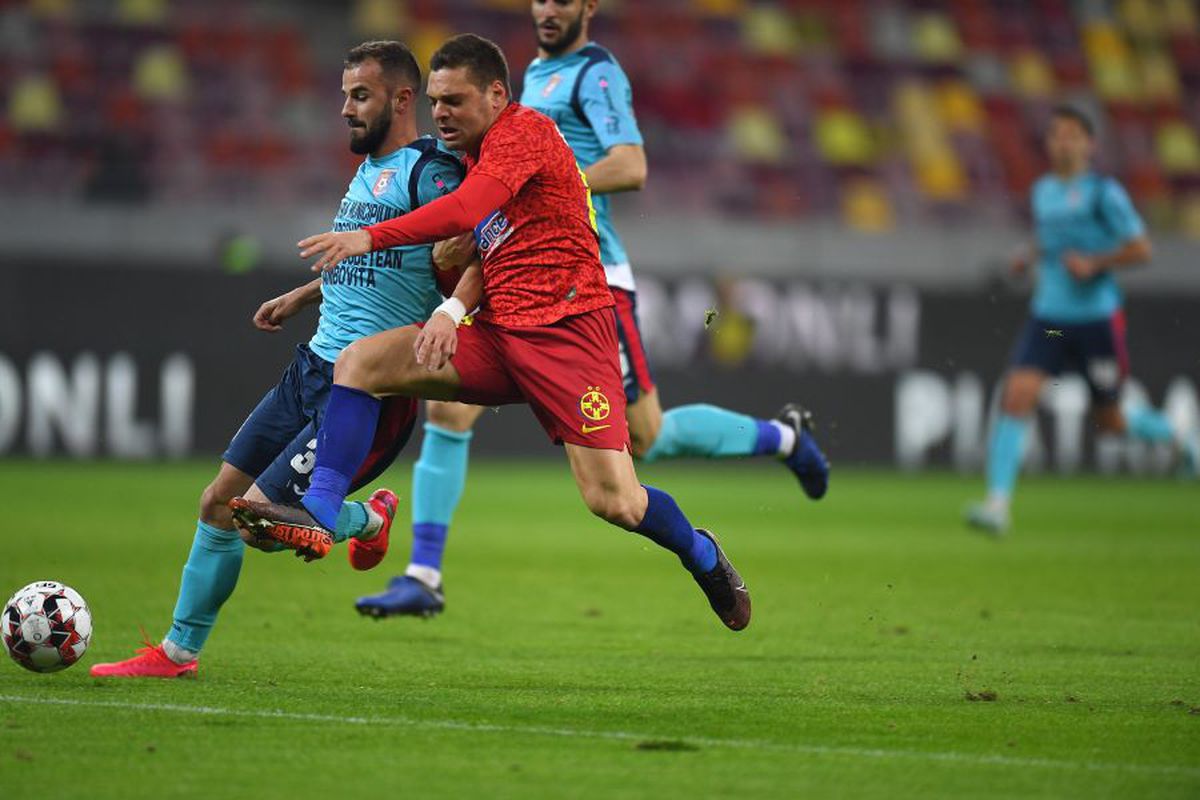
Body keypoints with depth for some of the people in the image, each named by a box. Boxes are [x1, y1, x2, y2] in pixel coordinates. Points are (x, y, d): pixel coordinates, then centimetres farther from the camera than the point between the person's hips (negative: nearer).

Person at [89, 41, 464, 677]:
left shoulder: (429, 173, -13)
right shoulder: (367, 170, 16)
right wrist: (302, 296, 37)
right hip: (311, 368, 9)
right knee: (217, 503, 8)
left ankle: (368, 521, 15)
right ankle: (178, 650, 21)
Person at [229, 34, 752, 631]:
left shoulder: (524, 130, -9)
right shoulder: (480, 154, 20)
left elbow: (467, 211, -24)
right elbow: (491, 251, 14)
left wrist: (369, 239, -29)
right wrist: (453, 309, -5)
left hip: (566, 332, -9)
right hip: (496, 333, 9)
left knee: (614, 503, -14)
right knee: (359, 362, -8)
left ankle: (702, 556, 16)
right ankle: (318, 514, -16)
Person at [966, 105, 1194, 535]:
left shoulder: (1104, 193, -8)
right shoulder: (1042, 190, 10)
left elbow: (1140, 249, -7)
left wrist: (1093, 263, -18)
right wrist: (1031, 257, 9)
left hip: (1097, 317, -4)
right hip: (1048, 317, 4)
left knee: (1110, 421, 7)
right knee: (1016, 396, -16)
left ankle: (1176, 436, 39)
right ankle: (998, 502, -18)